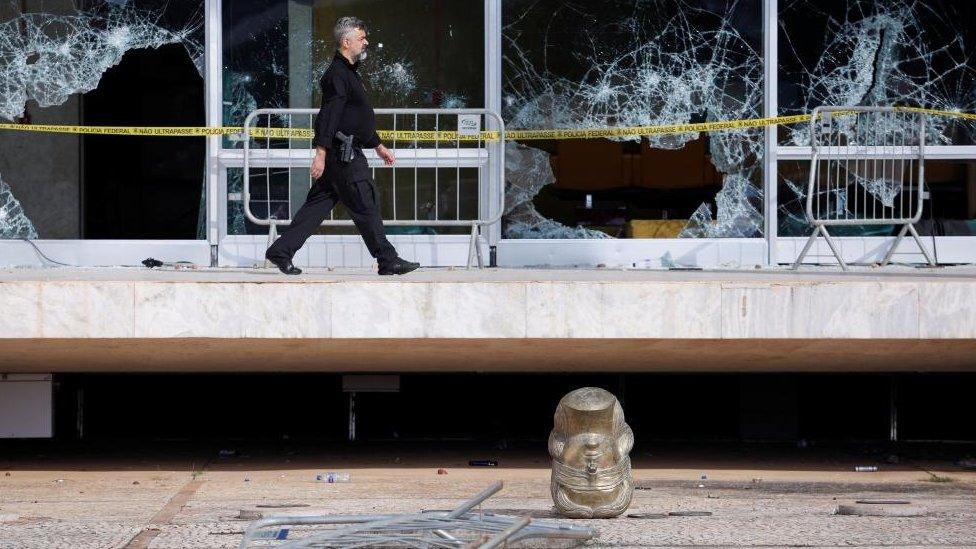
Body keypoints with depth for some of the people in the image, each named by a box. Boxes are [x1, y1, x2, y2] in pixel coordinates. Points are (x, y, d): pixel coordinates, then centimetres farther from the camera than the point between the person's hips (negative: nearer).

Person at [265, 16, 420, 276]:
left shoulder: (349, 73, 21)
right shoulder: (337, 74, -13)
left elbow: (360, 118, 30)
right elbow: (328, 116, -21)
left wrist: (378, 146, 32)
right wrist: (321, 153, -27)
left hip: (346, 153, 10)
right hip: (342, 154, -10)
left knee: (318, 204, 9)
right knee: (366, 205, -5)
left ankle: (280, 251, 8)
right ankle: (388, 261, -1)